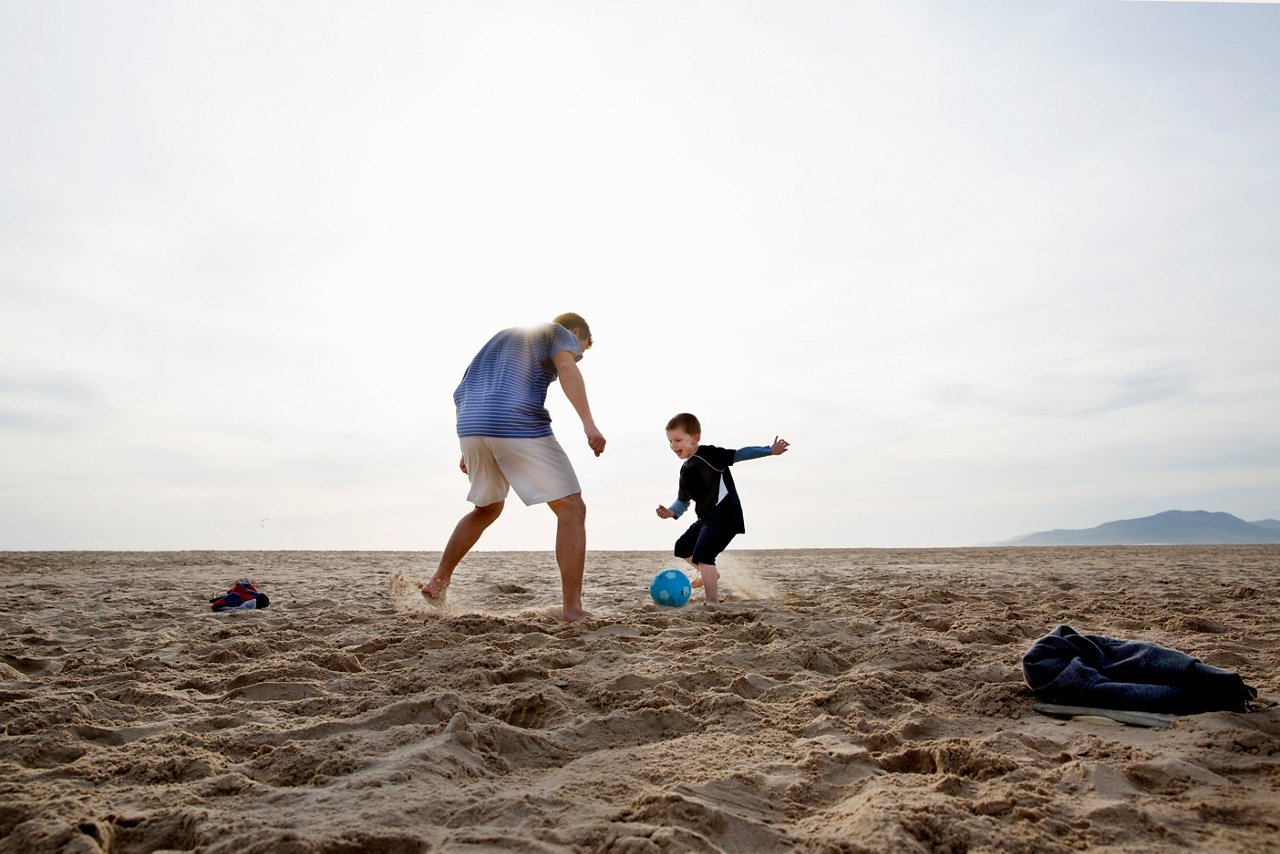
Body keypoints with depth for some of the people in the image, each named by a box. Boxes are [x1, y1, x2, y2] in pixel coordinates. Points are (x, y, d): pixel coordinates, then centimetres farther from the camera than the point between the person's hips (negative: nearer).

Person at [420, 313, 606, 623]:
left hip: (470, 426, 7)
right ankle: (572, 609, -8)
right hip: (519, 426, -7)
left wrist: (469, 451, 30)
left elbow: (463, 393, 30)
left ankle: (438, 582, 30)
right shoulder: (560, 333, 14)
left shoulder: (503, 336, 34)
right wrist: (588, 422, -20)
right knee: (572, 509, -1)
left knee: (487, 509, 28)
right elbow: (566, 368, -10)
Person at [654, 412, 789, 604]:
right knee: (682, 548, 24)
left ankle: (713, 602, -16)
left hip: (724, 517, -10)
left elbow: (739, 454, -16)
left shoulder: (708, 455, -13)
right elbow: (683, 501, 18)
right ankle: (711, 574, 45)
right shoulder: (686, 470, 12)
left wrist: (769, 450, -24)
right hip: (706, 519, 10)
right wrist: (671, 512, -2)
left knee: (702, 555, -21)